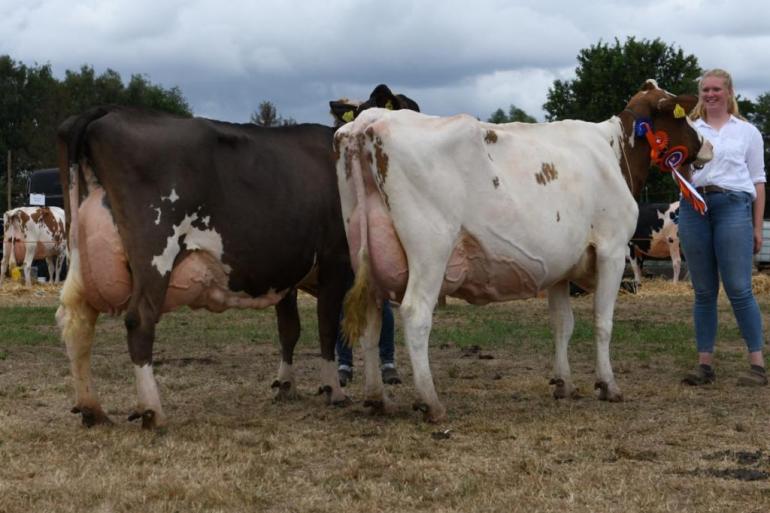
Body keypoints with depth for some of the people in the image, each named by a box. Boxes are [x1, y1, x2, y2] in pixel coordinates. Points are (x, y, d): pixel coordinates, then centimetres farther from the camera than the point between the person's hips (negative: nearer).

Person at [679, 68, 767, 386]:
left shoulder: (747, 131, 12)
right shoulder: (689, 130, 17)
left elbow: (757, 180, 10)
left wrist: (757, 227, 4)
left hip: (733, 206, -2)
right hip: (693, 207, 3)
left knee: (739, 288, -10)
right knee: (703, 291, 4)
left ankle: (757, 364, -5)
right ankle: (705, 364, 7)